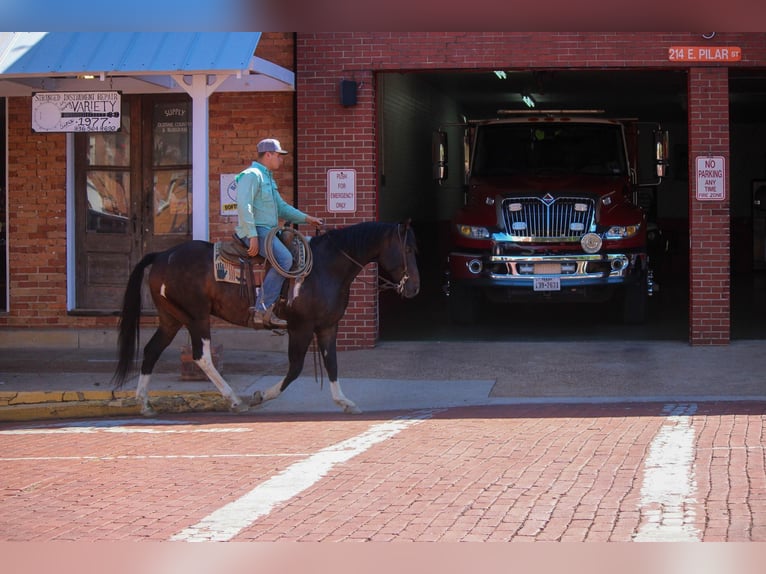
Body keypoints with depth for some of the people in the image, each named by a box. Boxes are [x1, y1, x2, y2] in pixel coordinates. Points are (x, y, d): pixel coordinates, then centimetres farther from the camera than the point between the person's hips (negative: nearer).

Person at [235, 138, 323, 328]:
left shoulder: (268, 178, 24)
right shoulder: (252, 175, -9)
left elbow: (282, 207, 31)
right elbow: (244, 206, -21)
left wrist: (306, 218, 21)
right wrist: (252, 236, -26)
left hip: (269, 231, 11)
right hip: (255, 230, -11)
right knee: (284, 259, -29)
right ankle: (262, 310, -30)